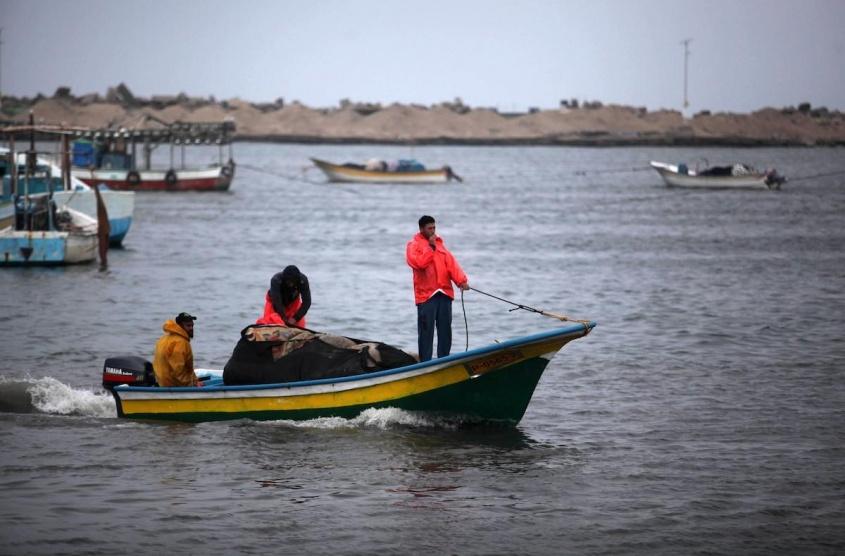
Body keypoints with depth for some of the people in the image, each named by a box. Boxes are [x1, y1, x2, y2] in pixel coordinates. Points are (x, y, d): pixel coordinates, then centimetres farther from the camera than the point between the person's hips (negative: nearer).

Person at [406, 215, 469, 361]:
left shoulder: (439, 243, 18)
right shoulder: (414, 245, 2)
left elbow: (451, 263, 6)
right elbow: (418, 262, -18)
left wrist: (461, 280, -7)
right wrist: (430, 247, -13)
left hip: (444, 293, 6)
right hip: (426, 294, -6)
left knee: (445, 330, 7)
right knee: (426, 330, -7)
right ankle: (425, 363, -5)